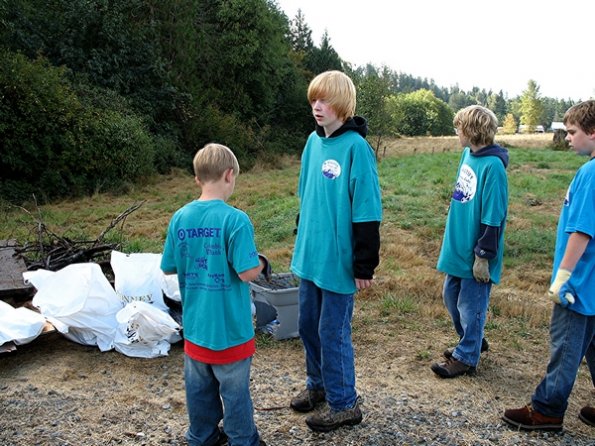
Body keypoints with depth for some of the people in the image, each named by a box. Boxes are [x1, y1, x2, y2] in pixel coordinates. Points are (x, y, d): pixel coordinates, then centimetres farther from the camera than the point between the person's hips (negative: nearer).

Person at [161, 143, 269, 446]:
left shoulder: (179, 218, -4)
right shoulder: (235, 219, -21)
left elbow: (168, 268, 4)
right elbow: (247, 273, -22)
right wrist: (262, 263, -2)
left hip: (195, 323, 5)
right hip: (229, 327, -5)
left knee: (199, 386, 21)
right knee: (235, 389, 13)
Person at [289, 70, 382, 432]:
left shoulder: (356, 147, -16)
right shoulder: (314, 141, 6)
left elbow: (367, 212, -17)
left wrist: (365, 266, -17)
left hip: (338, 261, -7)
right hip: (309, 255, 7)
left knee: (333, 332, 5)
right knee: (308, 325, 18)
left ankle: (344, 404, 25)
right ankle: (318, 384, 41)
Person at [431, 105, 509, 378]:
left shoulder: (492, 166, -21)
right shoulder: (468, 154, 5)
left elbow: (493, 217, -20)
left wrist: (483, 256, -17)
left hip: (474, 253, -9)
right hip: (457, 245, 9)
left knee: (470, 306, 6)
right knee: (451, 297, 20)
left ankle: (466, 358, 24)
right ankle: (473, 342, 40)